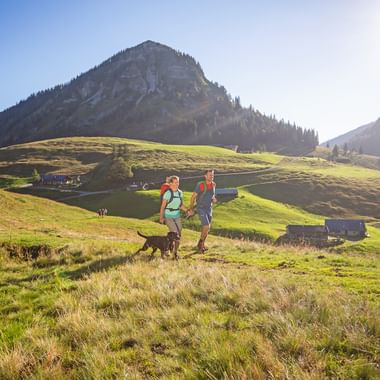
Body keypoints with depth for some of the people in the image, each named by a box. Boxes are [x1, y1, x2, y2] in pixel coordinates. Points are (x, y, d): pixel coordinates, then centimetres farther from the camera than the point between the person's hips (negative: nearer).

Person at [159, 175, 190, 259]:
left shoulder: (180, 193, 1)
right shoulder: (168, 193, -17)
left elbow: (181, 205, 9)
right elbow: (162, 206, -13)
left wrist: (187, 210, -7)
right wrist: (161, 218, -17)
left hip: (177, 216, 6)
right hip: (168, 216, -6)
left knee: (179, 236, 5)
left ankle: (175, 252, 22)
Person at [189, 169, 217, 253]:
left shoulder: (213, 185, 1)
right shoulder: (200, 185, -17)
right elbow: (193, 196, -11)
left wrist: (214, 199, -3)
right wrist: (191, 209, -10)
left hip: (209, 209, 6)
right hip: (201, 209, -6)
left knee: (207, 229, 12)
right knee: (206, 227, -17)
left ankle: (201, 245, 30)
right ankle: (200, 243, 5)